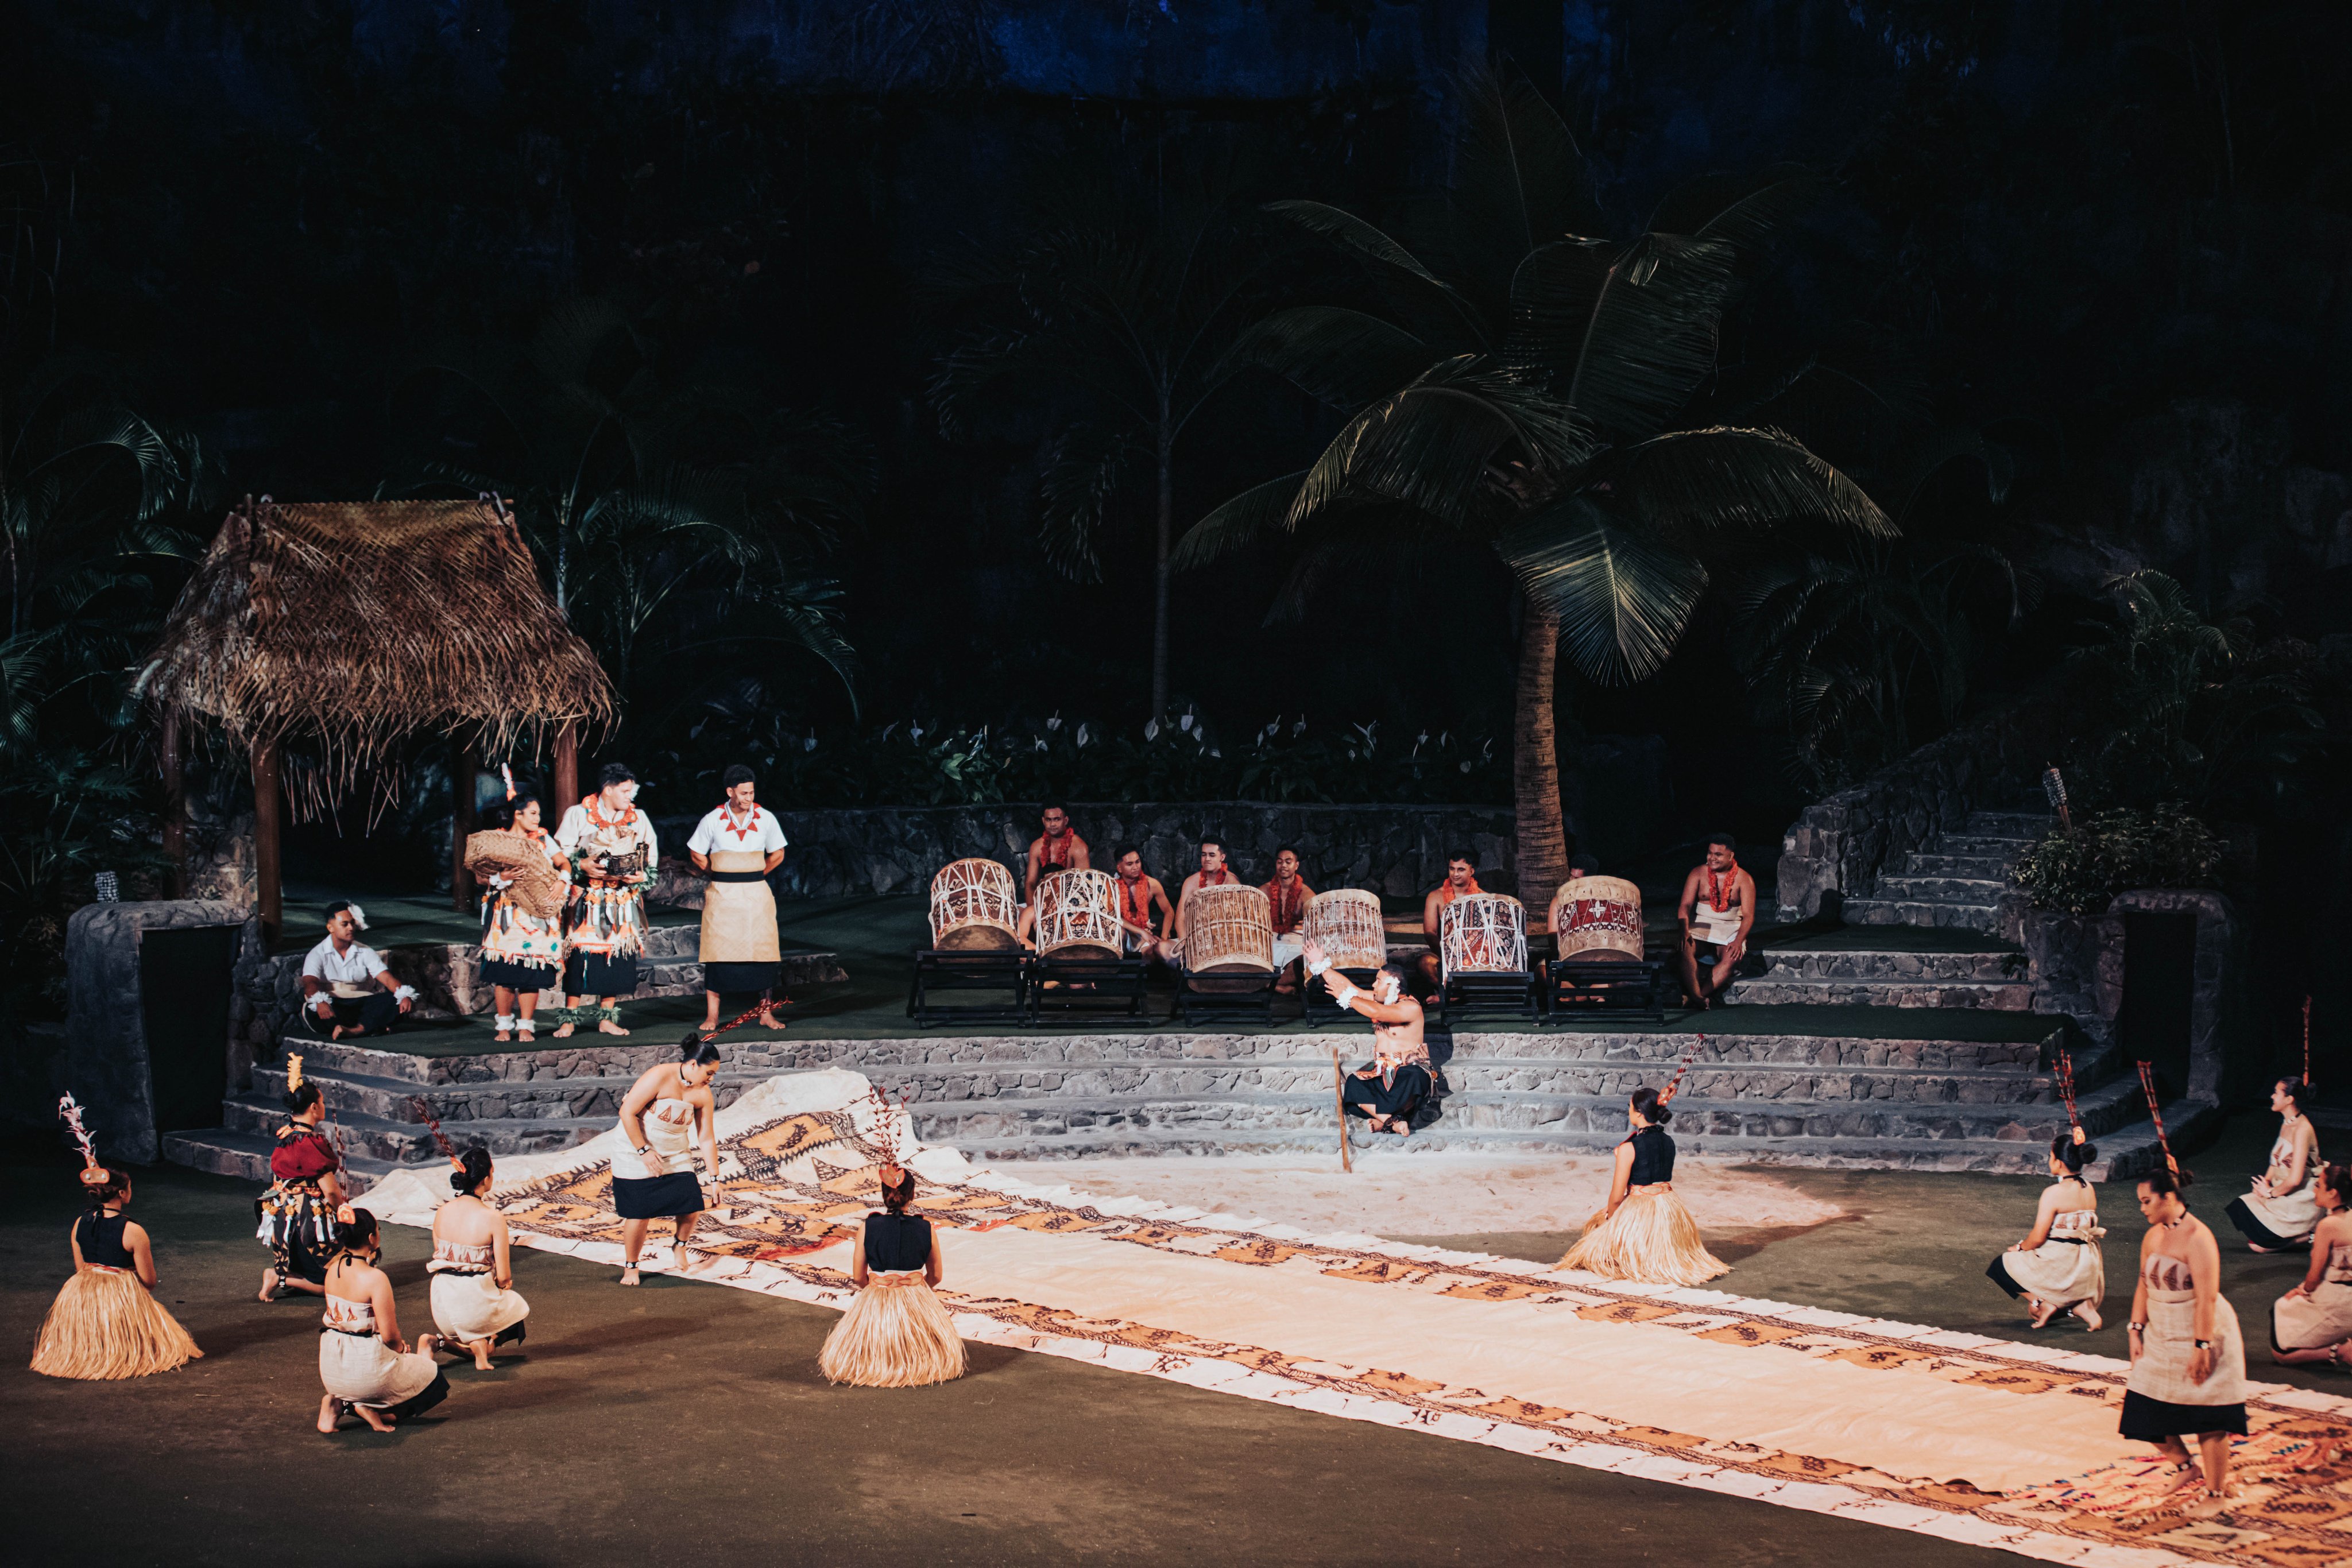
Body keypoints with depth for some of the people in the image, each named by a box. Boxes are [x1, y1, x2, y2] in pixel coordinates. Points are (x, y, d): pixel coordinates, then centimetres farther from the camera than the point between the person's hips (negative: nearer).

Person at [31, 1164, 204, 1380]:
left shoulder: (79, 1225, -4)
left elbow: (80, 1269, 8)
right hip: (124, 1301, -6)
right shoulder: (133, 1232, -19)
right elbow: (149, 1282, -12)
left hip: (82, 1299, 6)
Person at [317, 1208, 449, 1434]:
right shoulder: (375, 1278, -22)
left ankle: (339, 1403, 8)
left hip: (331, 1370, 7)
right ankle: (377, 1412, -4)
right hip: (367, 1369, -7)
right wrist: (400, 1348, 4)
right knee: (435, 1378, 16)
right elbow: (390, 1336, -16)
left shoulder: (333, 1270, -1)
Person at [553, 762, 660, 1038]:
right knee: (579, 956, -8)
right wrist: (582, 866, -17)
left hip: (623, 900, 3)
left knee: (616, 957, 1)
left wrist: (642, 876, -10)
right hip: (586, 900, -3)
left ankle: (607, 1018, 10)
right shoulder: (577, 815, 1)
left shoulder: (639, 819, 10)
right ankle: (570, 1019, -1)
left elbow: (652, 861, 9)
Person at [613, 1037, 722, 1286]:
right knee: (638, 1214, -8)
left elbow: (707, 1139, 1)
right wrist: (644, 1151, -20)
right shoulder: (660, 1078, -23)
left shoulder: (703, 1094, -5)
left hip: (676, 1156, 5)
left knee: (692, 1207, -8)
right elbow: (627, 1112, -21)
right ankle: (630, 1267, 15)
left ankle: (679, 1245, 24)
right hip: (637, 1153, -5)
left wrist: (715, 1178, 0)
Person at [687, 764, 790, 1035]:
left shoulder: (766, 819, 0)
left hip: (757, 895, 1)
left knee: (763, 952, -1)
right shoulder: (712, 821, -3)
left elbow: (777, 855, 13)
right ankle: (712, 1016, 3)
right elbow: (697, 855, 9)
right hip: (722, 897, -1)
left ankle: (766, 1013, 7)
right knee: (718, 952, -3)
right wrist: (724, 876, 10)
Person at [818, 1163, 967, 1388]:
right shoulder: (925, 1228, -9)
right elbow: (935, 1276, 3)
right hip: (918, 1301, 1)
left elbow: (858, 1278, -4)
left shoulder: (867, 1227, -12)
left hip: (875, 1302, -1)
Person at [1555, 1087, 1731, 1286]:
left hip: (1638, 1211, -7)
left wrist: (1609, 1217, 8)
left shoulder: (1629, 1148, -18)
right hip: (1669, 1209, 7)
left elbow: (1617, 1197, -14)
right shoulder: (1669, 1142, 3)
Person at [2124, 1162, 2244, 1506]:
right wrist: (2136, 1331, 5)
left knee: (2208, 1422, -1)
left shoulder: (2197, 1238, -19)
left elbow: (2207, 1297, -22)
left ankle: (2216, 1493, 11)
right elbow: (2144, 1287, 13)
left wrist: (2201, 1347, -24)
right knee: (2147, 1412, 6)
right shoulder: (2153, 1236, 6)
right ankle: (2187, 1467, 28)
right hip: (2161, 1338, 8)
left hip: (2201, 1336, -8)